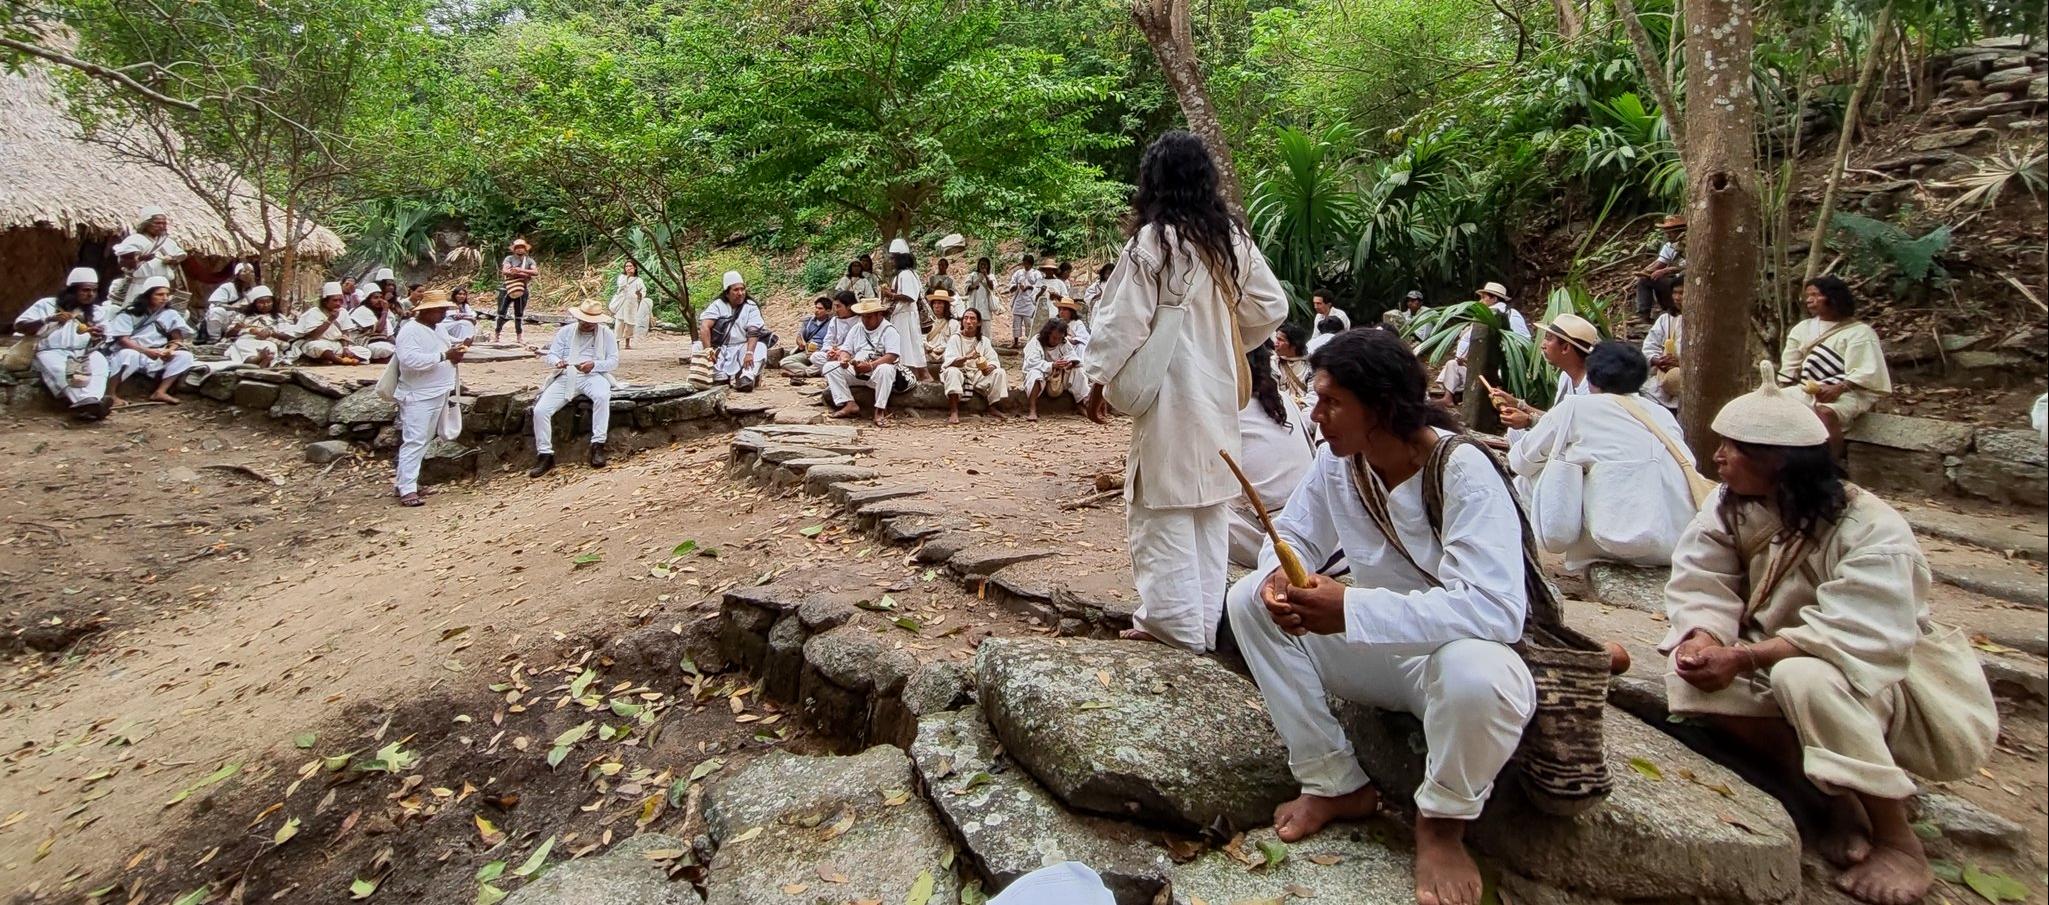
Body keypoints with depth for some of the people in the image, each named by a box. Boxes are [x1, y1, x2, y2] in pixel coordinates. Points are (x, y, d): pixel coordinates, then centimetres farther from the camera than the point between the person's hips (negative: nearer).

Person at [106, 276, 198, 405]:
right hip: (131, 353, -4)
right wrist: (147, 351, -30)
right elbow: (122, 340, -14)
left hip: (156, 359, 4)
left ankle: (160, 392, -23)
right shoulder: (129, 314, -5)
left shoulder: (171, 315, 4)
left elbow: (178, 339, 1)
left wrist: (170, 350, -23)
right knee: (129, 355, -39)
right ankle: (110, 394, -26)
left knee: (184, 356, -20)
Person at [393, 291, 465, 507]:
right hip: (419, 396, -9)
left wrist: (455, 351, 1)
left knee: (424, 440, 14)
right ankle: (407, 490, -10)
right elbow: (410, 359, -29)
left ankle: (404, 478, 25)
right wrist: (444, 356, -29)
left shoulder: (437, 327, 13)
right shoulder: (410, 331, -15)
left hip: (439, 394, 9)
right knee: (414, 441, -10)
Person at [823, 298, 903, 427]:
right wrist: (844, 359, -15)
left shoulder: (889, 330, -5)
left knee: (885, 369, -40)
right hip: (856, 371, 6)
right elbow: (846, 349, 11)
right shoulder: (856, 329, 14)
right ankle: (850, 405, -22)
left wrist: (871, 366, -30)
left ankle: (880, 410, -31)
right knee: (829, 366, -12)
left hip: (877, 374, -6)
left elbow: (892, 356, -18)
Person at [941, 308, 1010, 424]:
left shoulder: (984, 340, 9)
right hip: (960, 373, -3)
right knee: (952, 371, -36)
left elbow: (994, 361, -1)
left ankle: (993, 407, -4)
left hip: (978, 374, 3)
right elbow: (949, 361, -18)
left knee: (999, 372, -18)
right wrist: (966, 358, -37)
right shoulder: (955, 338, -3)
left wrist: (990, 367, -26)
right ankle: (954, 412, -38)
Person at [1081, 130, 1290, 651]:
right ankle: (1206, 623, 22)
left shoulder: (1152, 241, -12)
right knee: (1211, 507, 13)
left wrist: (1096, 378, -2)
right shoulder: (1231, 238, 5)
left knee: (1163, 508, 3)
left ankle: (1177, 622, 6)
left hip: (1169, 391, -6)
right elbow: (1271, 307, 10)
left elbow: (1123, 319, -12)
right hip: (1221, 391, 6)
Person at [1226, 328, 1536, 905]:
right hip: (1379, 651, 6)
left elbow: (1495, 610, -36)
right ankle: (1335, 784, 0)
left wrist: (1351, 610, -39)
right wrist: (1279, 576, -22)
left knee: (1474, 674, -41)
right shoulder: (1337, 461, -8)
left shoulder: (1463, 471, -26)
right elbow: (1294, 534, 4)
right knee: (1250, 599, -9)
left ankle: (1442, 821, -5)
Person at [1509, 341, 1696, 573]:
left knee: (1525, 482, 13)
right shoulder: (1663, 414, 17)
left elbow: (1521, 460, 12)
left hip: (1628, 542, -6)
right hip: (1684, 544, 6)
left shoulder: (1576, 407, 3)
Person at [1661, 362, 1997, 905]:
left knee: (1803, 678, -38)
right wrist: (1702, 636, -33)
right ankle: (1837, 798, -9)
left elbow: (1857, 637, -35)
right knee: (1689, 674, -21)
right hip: (1784, 659, 6)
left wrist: (1744, 658, -40)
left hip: (1891, 674, -6)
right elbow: (1699, 584, -13)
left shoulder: (1872, 531, -24)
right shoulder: (1730, 508, -7)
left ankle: (1897, 837, -15)